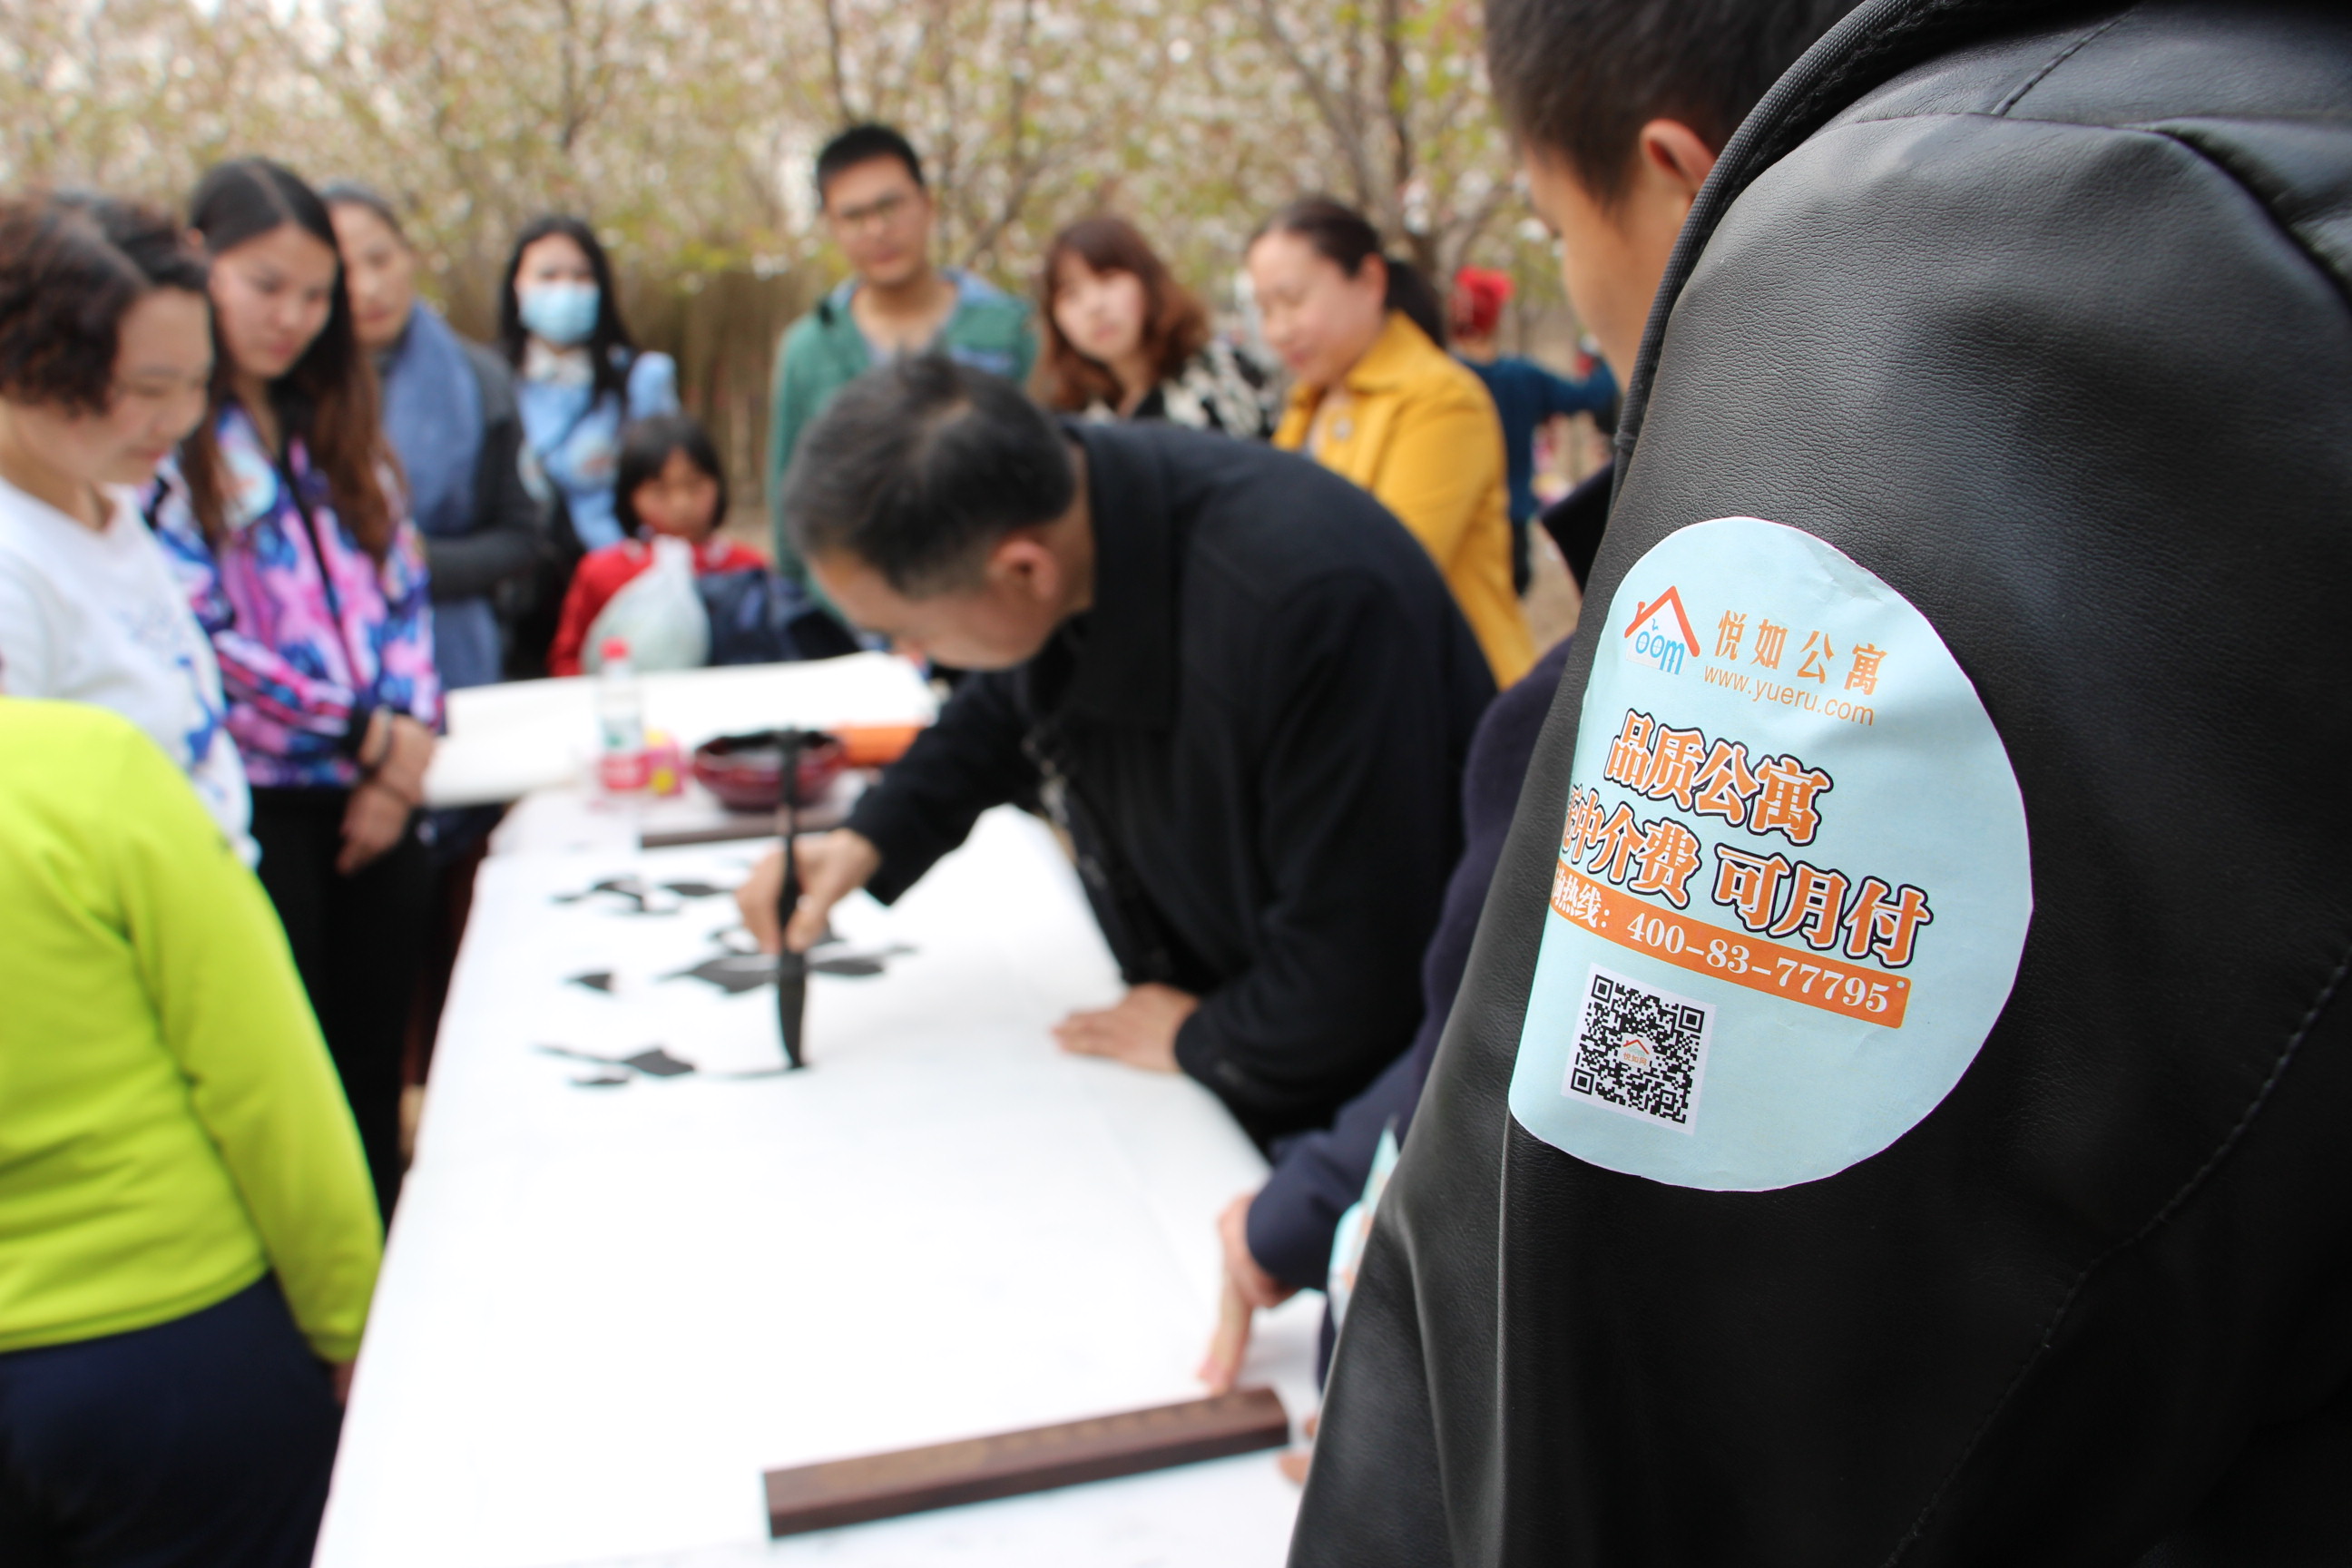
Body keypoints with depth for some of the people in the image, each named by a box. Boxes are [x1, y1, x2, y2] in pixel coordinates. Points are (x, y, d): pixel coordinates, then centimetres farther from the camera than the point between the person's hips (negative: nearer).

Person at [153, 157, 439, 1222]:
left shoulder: (332, 427, 14)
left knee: (373, 1070, 13)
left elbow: (401, 587, 11)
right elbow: (192, 638, -13)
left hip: (373, 804, 6)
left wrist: (408, 745, -4)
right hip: (255, 805, -5)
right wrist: (368, 733, -10)